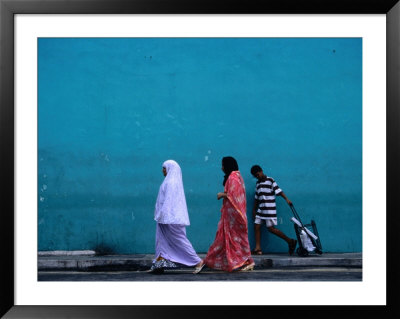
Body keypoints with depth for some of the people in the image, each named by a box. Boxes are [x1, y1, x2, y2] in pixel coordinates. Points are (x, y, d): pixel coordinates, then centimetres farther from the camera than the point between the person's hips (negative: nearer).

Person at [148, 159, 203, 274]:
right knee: (162, 240, 7)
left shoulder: (170, 182, -14)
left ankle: (197, 262, -1)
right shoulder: (174, 181, 17)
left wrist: (162, 214, -21)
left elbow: (168, 201, -20)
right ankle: (159, 265, 6)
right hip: (171, 218, 10)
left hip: (170, 217, -10)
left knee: (179, 240, -5)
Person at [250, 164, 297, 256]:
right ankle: (258, 248, 3)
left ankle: (290, 241, -1)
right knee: (257, 226, 0)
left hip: (270, 209, -7)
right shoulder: (258, 183, 15)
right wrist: (254, 210, 21)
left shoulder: (270, 180, -6)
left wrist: (286, 199, -24)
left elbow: (278, 191, -13)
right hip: (260, 210, 7)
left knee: (271, 228, -10)